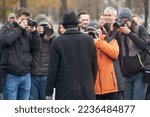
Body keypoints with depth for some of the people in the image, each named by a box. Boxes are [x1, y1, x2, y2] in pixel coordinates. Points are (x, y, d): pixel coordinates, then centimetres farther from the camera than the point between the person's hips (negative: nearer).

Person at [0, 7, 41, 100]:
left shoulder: (28, 33, 10)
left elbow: (37, 47, 4)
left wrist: (34, 32, -6)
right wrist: (20, 28, -14)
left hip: (26, 76, 4)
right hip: (11, 76, -4)